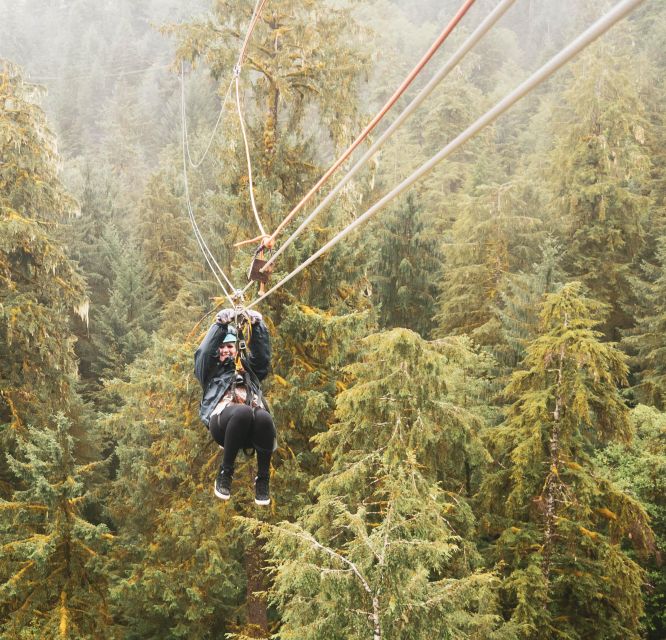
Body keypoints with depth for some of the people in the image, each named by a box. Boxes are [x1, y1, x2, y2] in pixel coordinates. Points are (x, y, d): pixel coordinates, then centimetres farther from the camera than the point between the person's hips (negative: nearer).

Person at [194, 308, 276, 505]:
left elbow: (262, 354, 21)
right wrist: (221, 324, 2)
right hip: (223, 419, -2)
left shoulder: (248, 368, 39)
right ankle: (225, 472, -21)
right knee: (243, 412, -40)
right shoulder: (210, 369, 34)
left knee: (263, 416, -38)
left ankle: (263, 478, -23)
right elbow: (204, 351, 14)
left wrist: (257, 326, 6)